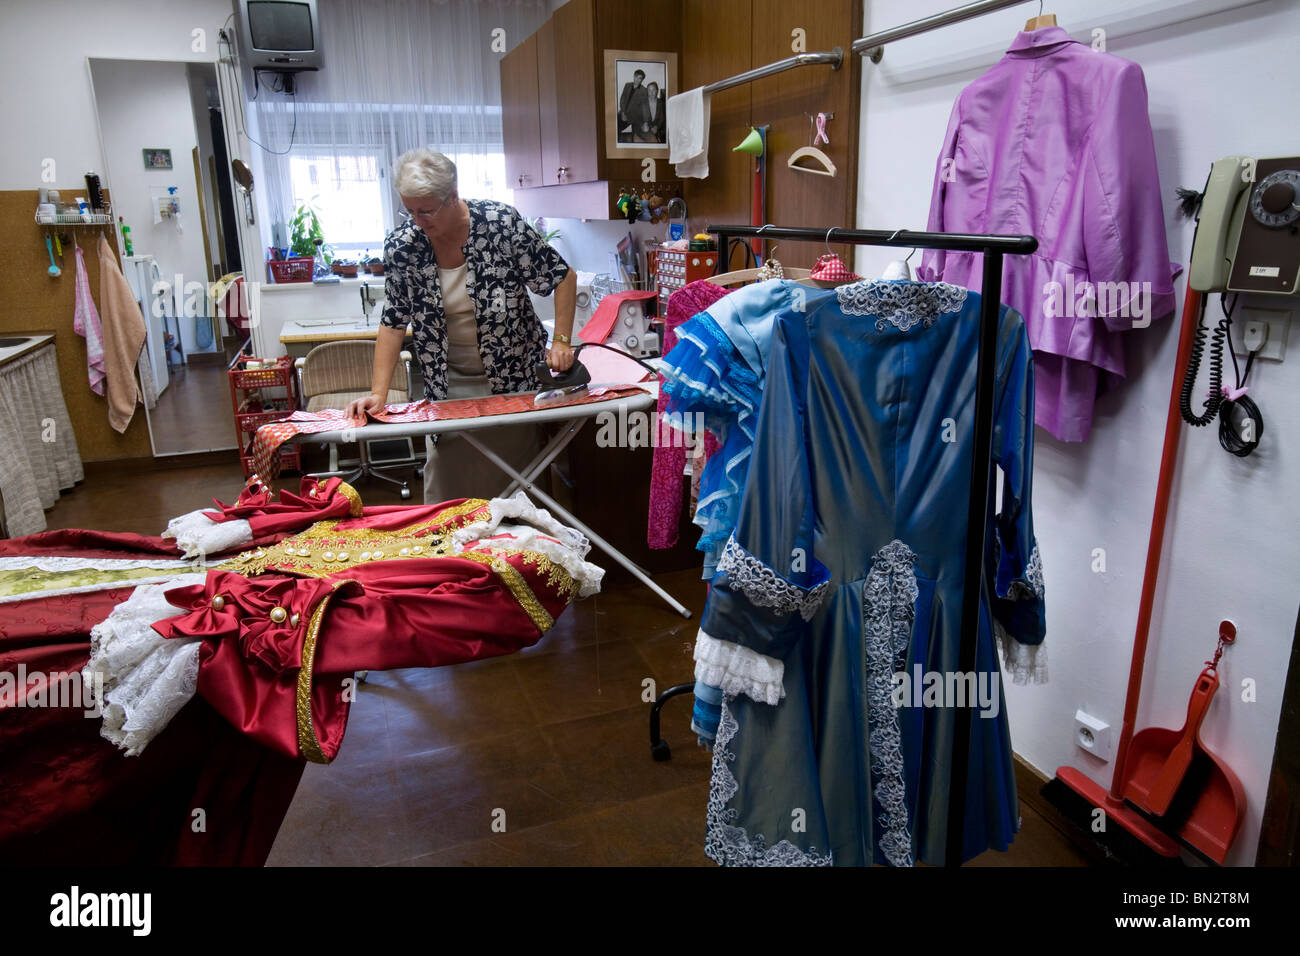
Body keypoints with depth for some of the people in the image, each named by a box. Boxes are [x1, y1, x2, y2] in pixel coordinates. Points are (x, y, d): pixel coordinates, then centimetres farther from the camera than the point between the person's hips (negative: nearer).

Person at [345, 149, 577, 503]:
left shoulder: (502, 222, -15)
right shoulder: (401, 247, -8)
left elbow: (563, 277, -7)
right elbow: (394, 323, -3)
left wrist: (561, 341, -15)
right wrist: (378, 393, -11)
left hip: (513, 376, -2)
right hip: (448, 386, 2)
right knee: (447, 485, 6)